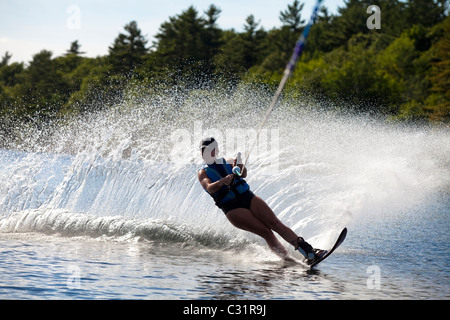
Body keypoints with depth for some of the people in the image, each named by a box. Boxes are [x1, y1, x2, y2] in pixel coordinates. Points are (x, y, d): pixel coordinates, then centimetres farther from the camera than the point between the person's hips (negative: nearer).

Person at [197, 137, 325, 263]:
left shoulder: (227, 162, 15)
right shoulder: (203, 173, 7)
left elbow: (243, 174, -3)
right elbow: (210, 188, -15)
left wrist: (241, 168, -27)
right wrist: (223, 181, -35)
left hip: (249, 197, 3)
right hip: (233, 209, -3)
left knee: (275, 223, -12)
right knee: (265, 232, -17)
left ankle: (308, 250, -20)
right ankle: (289, 260, -17)